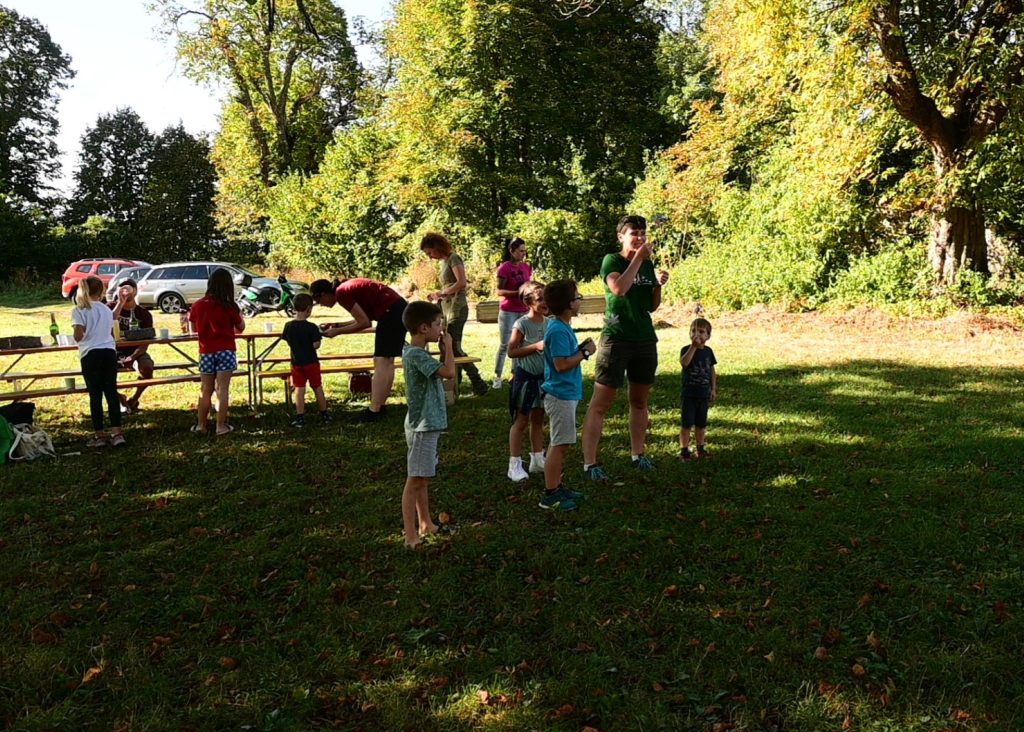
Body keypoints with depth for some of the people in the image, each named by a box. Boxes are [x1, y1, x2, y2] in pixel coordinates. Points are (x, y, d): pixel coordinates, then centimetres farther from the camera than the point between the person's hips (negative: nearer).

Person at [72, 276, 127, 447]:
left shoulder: (79, 310, -5)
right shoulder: (106, 309, 10)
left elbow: (78, 336, -13)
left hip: (91, 354, -3)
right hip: (109, 352, 3)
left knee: (95, 394, 2)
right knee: (111, 392, 4)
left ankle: (99, 435, 7)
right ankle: (117, 433, 0)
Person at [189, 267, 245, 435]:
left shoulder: (198, 305, 0)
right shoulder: (229, 307, -9)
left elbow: (194, 328, 12)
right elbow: (241, 328, 3)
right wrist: (238, 314, 18)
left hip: (206, 353, 3)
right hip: (225, 352, -3)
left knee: (205, 390, 13)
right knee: (223, 389, 0)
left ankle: (201, 425, 19)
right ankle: (221, 426, 1)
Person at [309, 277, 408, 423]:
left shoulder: (341, 293, -11)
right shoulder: (347, 287, 16)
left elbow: (364, 323, -12)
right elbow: (364, 318, 21)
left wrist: (337, 331, -2)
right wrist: (336, 325, 19)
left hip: (391, 311, -10)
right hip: (399, 308, 10)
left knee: (381, 362, -9)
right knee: (386, 361, 13)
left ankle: (373, 412, -8)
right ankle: (380, 406, 19)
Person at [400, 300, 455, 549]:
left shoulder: (418, 352, 10)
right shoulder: (416, 354, -20)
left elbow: (442, 371, 20)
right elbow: (449, 372, -29)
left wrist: (443, 350, 8)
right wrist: (448, 346, -13)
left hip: (429, 425, 10)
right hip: (422, 426, -10)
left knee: (423, 479, 19)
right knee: (415, 481, -6)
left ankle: (425, 524, 30)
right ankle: (411, 536, -1)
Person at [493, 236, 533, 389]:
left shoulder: (527, 267, 8)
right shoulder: (504, 268, -9)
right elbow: (499, 291, -13)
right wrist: (518, 293, -23)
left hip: (523, 311, 5)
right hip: (508, 311, -5)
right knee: (504, 345, -3)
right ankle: (497, 377, 4)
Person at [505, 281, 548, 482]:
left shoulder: (548, 323, 5)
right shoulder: (522, 324, -14)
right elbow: (511, 351, -16)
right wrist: (536, 347, -22)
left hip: (542, 376, 6)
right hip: (525, 376, -6)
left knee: (538, 419, 15)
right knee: (521, 420, 0)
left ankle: (537, 460, 26)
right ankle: (515, 464, 7)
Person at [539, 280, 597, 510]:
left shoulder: (563, 327, 11)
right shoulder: (558, 331, -20)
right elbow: (561, 364, -24)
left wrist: (581, 348, 6)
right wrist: (585, 353, -16)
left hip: (566, 394, 10)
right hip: (561, 394, -10)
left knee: (559, 443, 17)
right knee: (560, 445, -4)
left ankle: (556, 487, 28)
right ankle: (550, 495, 3)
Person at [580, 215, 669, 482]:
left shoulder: (648, 264, 12)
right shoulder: (612, 260, -4)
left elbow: (652, 306, 17)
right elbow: (619, 289, -25)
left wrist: (659, 285, 0)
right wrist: (637, 259, -17)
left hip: (645, 339, 6)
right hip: (616, 339, -6)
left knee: (639, 400, 15)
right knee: (600, 403, -7)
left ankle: (638, 454, 28)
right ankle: (589, 463, -4)